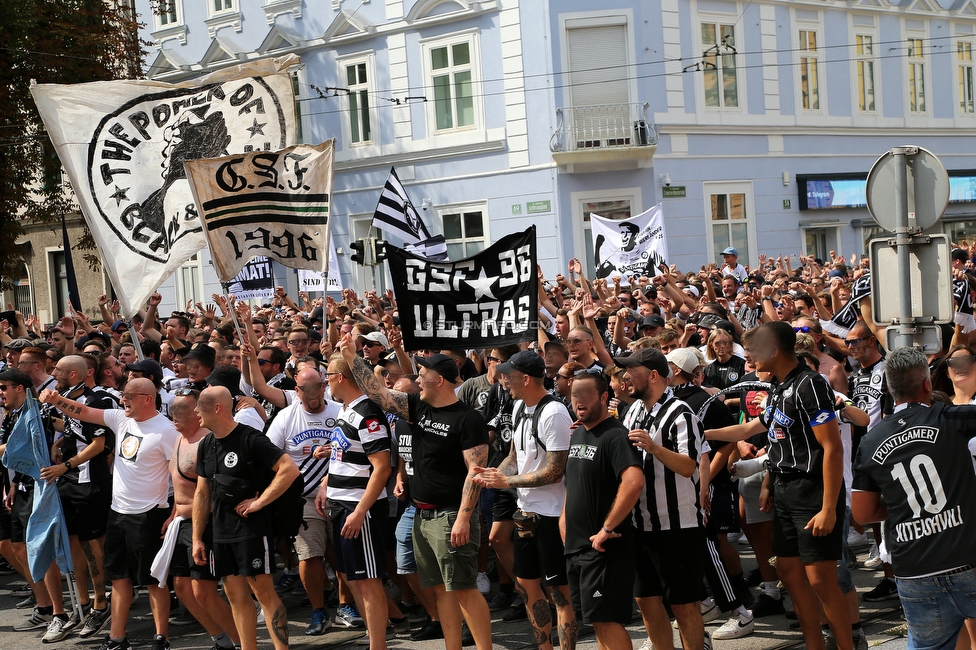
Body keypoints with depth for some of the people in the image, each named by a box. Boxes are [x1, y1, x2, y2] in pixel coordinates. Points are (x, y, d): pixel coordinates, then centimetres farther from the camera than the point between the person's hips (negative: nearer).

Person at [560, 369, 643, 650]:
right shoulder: (577, 435, 13)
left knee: (606, 618, -8)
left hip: (604, 546, -9)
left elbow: (634, 482, -30)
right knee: (596, 619, 13)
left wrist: (607, 529, -25)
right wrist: (565, 517, 13)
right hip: (577, 544, 9)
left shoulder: (614, 435, -15)